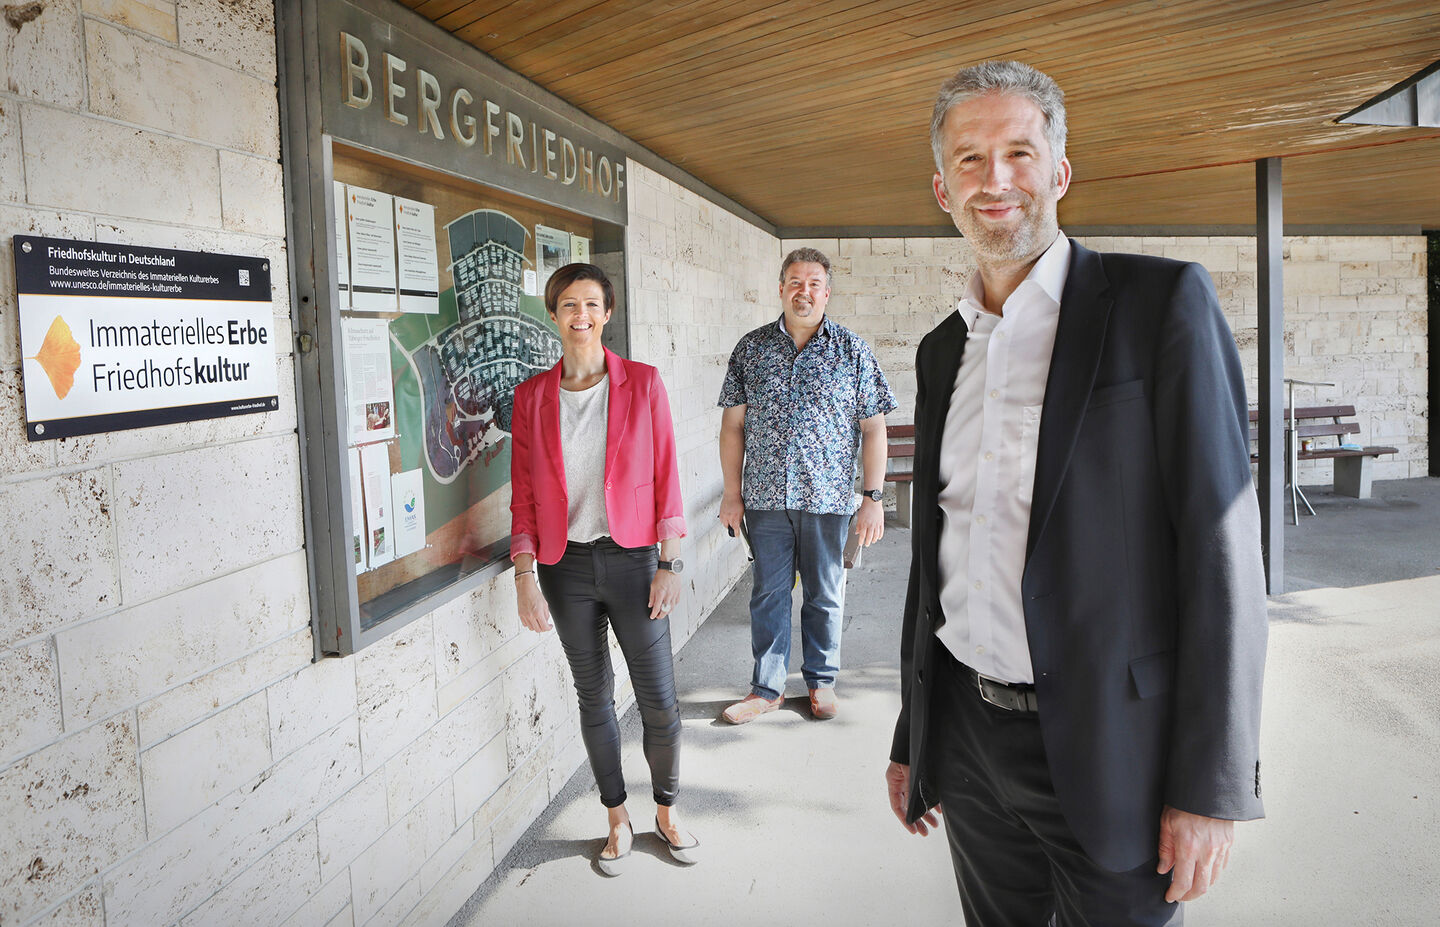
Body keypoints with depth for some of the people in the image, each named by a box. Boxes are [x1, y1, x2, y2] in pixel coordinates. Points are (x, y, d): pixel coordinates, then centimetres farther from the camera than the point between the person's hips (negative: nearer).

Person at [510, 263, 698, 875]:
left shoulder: (642, 383, -1)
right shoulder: (532, 396, 3)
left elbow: (664, 476, -2)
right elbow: (524, 495, 4)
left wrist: (669, 564, -6)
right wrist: (524, 575, -3)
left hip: (631, 558, -1)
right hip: (566, 565, 2)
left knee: (659, 702, 2)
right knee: (594, 697, 12)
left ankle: (667, 811, 28)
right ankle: (618, 820, 30)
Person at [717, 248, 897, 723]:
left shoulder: (853, 350, 0)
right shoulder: (751, 348, 4)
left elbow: (873, 428, 0)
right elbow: (733, 423, 6)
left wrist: (873, 497, -5)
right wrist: (732, 491, 2)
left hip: (828, 497, -1)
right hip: (766, 497, 1)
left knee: (825, 595, 11)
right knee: (768, 594, 9)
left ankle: (822, 680, 29)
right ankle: (767, 688, 22)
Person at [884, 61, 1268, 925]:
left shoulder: (1162, 302, -7)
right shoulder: (942, 349, 10)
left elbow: (1222, 543, -11)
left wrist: (1212, 788, -14)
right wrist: (911, 740, 16)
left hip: (1107, 751, -5)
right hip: (969, 739, 5)